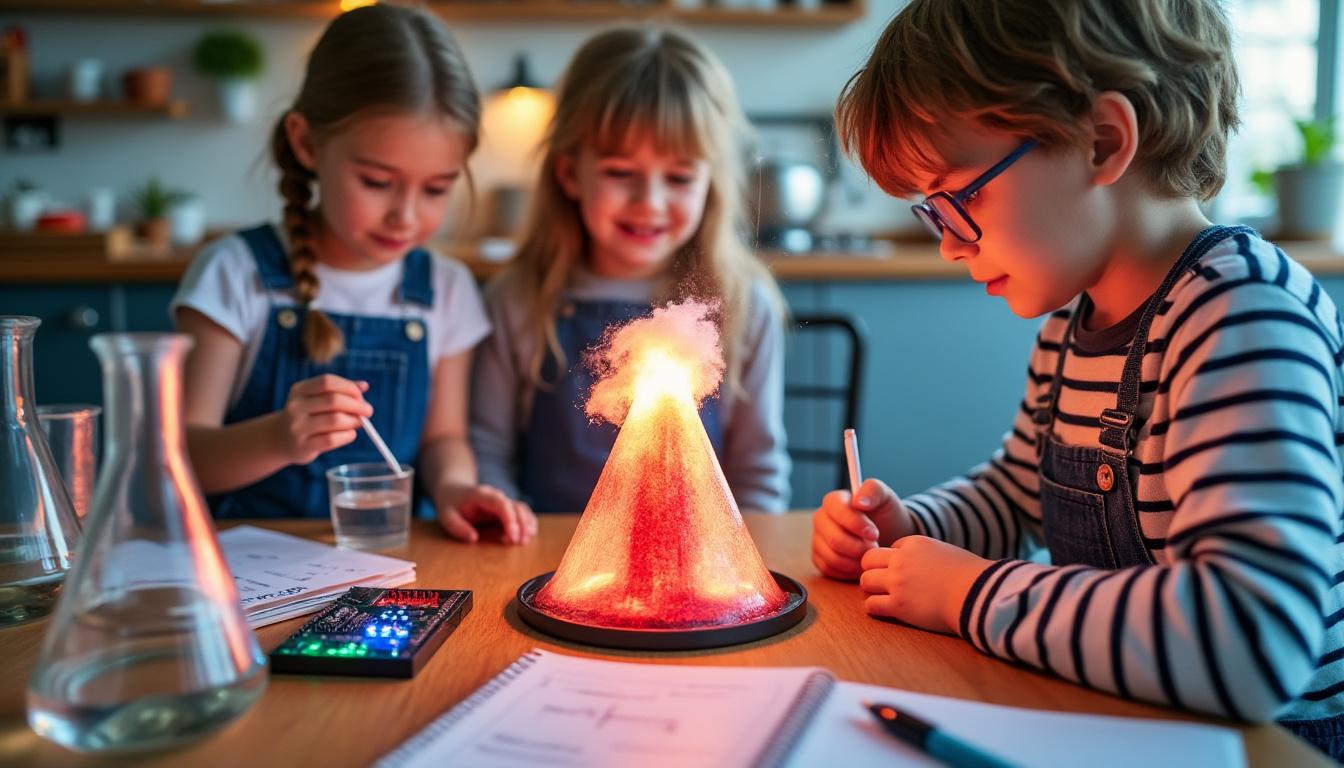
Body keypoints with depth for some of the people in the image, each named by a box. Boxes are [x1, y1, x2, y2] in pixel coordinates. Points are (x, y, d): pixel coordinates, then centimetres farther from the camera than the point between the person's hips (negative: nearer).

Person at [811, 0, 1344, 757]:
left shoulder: (1246, 315, -21)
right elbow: (1011, 491, 20)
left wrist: (973, 594, -22)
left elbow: (1253, 640, -32)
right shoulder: (1072, 319, 4)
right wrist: (904, 529, 0)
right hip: (1102, 726, 7)